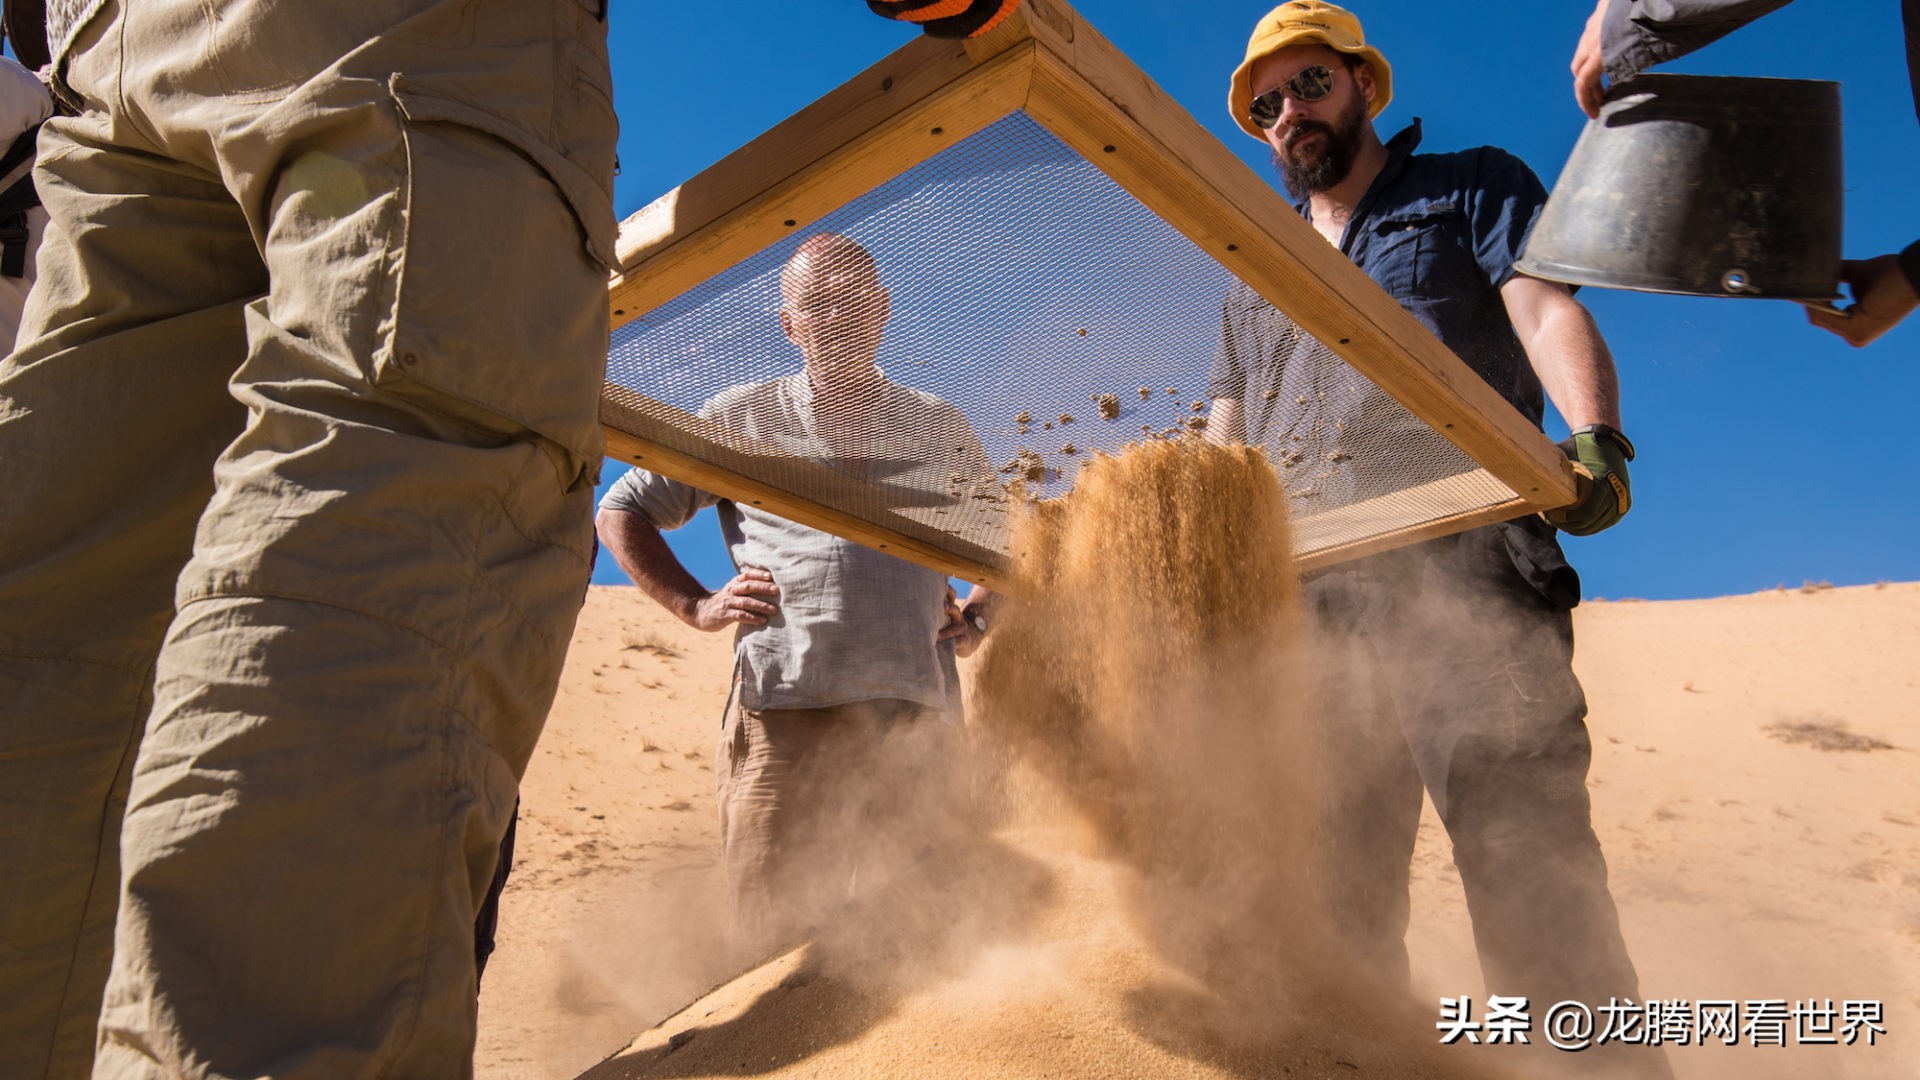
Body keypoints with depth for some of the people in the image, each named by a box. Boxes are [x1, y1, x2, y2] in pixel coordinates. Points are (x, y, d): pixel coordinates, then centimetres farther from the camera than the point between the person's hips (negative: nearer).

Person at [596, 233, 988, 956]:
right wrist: (695, 606, 6)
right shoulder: (741, 420, 13)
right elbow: (621, 511, 19)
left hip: (917, 716, 2)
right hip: (783, 713, -1)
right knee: (773, 936, -1)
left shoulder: (939, 428, 18)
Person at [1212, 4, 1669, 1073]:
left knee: (1522, 849, -18)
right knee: (1335, 881, 2)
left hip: (1460, 557, -4)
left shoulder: (1473, 187, 20)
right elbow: (1220, 455, 28)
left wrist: (1596, 435, -19)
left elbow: (1548, 311, 2)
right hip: (1305, 593, 5)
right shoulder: (1260, 275, 31)